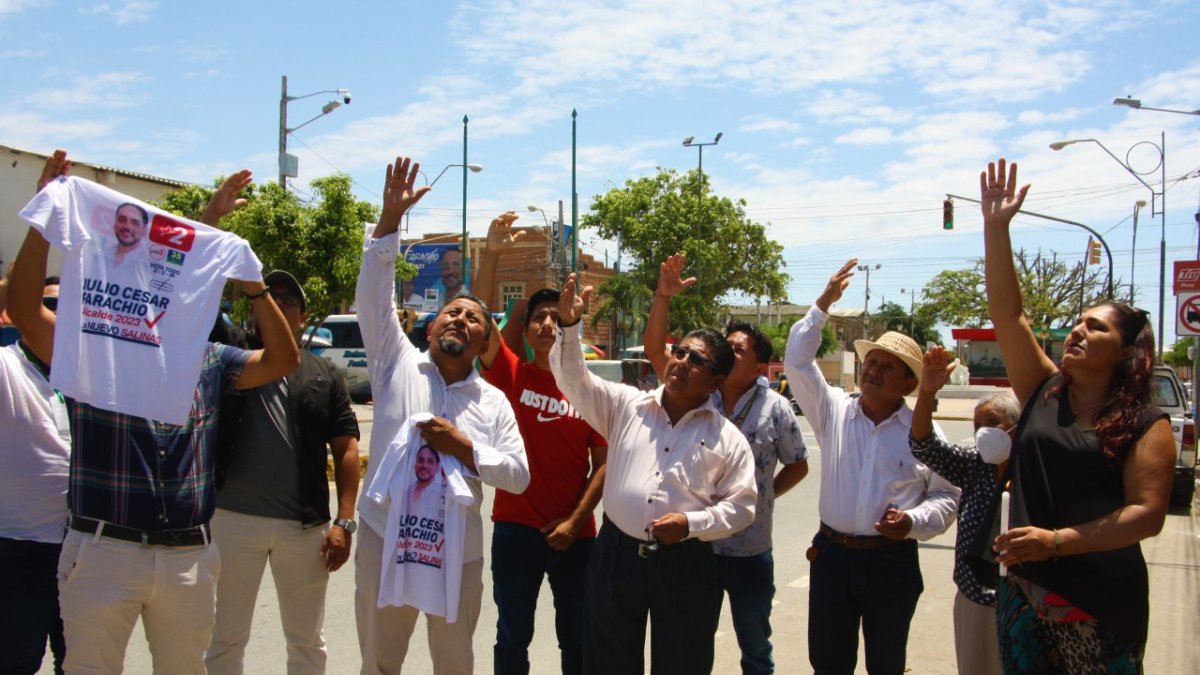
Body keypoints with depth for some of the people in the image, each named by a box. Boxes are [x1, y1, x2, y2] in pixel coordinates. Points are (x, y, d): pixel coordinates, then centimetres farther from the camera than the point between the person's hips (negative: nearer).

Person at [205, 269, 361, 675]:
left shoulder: (325, 376, 6)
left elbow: (346, 450, 3)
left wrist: (344, 521, -5)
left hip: (305, 525, 1)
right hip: (234, 519, 0)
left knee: (307, 641, 14)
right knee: (226, 637, 11)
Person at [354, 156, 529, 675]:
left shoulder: (494, 402, 4)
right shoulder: (398, 365, 1)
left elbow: (519, 475, -1)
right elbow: (373, 295, -9)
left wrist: (465, 448, -16)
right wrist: (390, 218, -17)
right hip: (384, 540, -1)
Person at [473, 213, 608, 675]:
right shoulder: (511, 375, -2)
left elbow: (603, 464, -1)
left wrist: (575, 520, -10)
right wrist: (492, 253, -27)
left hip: (574, 533, 1)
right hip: (515, 527, 0)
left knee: (576, 636, 14)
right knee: (512, 635, 11)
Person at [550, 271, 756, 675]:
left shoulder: (728, 439, -1)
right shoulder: (627, 406, 3)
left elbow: (741, 505, -1)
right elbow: (575, 380, -6)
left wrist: (691, 524, -16)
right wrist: (569, 326, -21)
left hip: (685, 565, -1)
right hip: (615, 555, 2)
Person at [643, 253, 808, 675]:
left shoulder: (775, 410, -6)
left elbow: (798, 465, 6)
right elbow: (654, 349, -13)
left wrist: (764, 494, -2)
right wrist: (663, 295, -23)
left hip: (751, 550, -1)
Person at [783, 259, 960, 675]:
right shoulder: (833, 411, 3)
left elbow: (947, 496, 2)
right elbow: (797, 362, -4)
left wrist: (913, 522, -17)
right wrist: (824, 304, -6)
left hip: (893, 561, -2)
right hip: (831, 554, 2)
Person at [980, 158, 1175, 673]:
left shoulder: (1147, 425, -5)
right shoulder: (1043, 391, 6)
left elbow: (1148, 513, -14)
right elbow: (1006, 313, -1)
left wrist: (1057, 540, -22)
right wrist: (995, 227, -7)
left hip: (1100, 603, -4)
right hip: (1024, 591, 4)